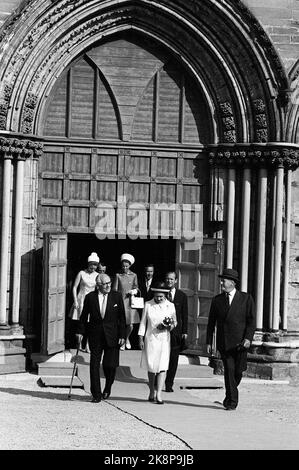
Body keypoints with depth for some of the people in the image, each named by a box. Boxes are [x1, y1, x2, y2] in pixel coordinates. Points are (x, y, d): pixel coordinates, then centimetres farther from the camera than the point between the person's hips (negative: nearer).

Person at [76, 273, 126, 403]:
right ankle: (96, 394, 5)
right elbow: (84, 316, 8)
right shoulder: (90, 297, 2)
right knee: (94, 365, -1)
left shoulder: (117, 297, 1)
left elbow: (122, 318, 3)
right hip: (95, 336, 1)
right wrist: (81, 332, 0)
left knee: (110, 365, -1)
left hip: (112, 336, -1)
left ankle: (107, 389, 26)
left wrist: (122, 335, -2)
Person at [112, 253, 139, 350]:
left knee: (130, 325, -4)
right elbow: (114, 290, 4)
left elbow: (136, 288, 13)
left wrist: (134, 291, -10)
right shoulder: (118, 276, 4)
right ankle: (122, 342, 14)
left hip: (130, 302, 1)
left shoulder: (133, 276, 9)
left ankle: (127, 338, 26)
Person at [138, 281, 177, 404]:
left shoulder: (170, 306, 3)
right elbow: (143, 322, 7)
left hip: (164, 340, 0)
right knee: (151, 368, 6)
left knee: (162, 367, -9)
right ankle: (151, 392, 21)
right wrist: (141, 339, 2)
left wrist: (170, 326, -10)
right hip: (150, 339, 0)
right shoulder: (148, 305, 2)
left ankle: (159, 394, -12)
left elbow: (174, 322, 13)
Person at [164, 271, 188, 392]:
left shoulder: (182, 296, 7)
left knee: (173, 359, 0)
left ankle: (169, 384, 6)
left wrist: (185, 332, 3)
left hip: (176, 331, 1)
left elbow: (184, 315, 8)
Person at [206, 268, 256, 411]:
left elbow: (251, 320, 0)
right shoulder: (217, 300, 10)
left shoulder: (246, 299, 3)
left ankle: (229, 396, 26)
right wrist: (209, 342, 6)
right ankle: (232, 401, -1)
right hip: (224, 342, 1)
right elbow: (211, 323, 12)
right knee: (229, 370, -6)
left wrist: (248, 338, -13)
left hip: (240, 341, -1)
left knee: (238, 371, 1)